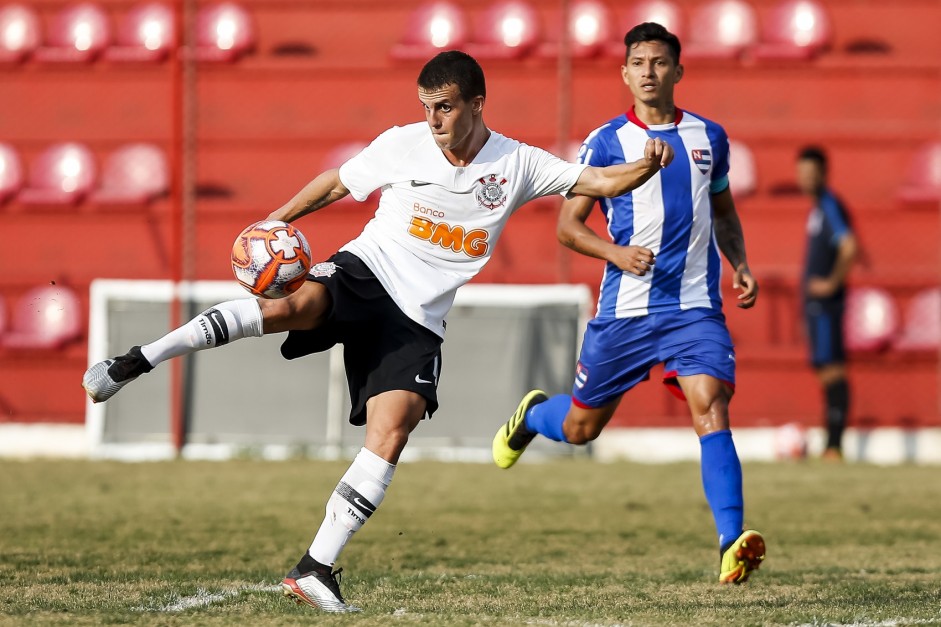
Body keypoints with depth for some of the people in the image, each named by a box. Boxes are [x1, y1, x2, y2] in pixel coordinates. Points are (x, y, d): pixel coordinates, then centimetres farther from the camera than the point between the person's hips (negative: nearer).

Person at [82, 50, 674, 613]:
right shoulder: (403, 145, 2)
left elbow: (600, 181, 1)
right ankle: (135, 362, -34)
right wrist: (274, 222, 6)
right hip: (366, 271, -2)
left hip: (418, 321, 2)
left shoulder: (517, 164, 2)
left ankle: (316, 568, -11)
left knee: (391, 435, -16)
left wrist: (646, 166, -20)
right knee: (293, 303, -35)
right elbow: (336, 183, 15)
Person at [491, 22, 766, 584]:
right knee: (580, 427, 11)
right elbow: (568, 225, 2)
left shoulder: (709, 137, 9)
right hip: (626, 308, -1)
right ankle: (531, 415, 48)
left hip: (695, 308, 1)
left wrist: (740, 264, 7)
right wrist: (616, 253, -16)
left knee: (711, 411, -21)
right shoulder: (606, 143, -1)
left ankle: (732, 546, -27)